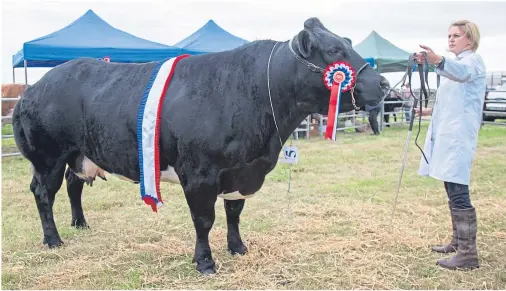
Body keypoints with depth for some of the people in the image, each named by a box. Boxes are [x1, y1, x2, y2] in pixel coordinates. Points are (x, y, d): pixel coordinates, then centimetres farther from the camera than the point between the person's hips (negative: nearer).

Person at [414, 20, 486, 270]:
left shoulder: (473, 60, -5)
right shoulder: (456, 63, 24)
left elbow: (462, 72, -32)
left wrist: (438, 61, -50)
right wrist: (430, 111, 39)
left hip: (459, 135, -10)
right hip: (447, 133, 10)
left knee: (458, 192, -14)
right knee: (453, 190, 14)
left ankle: (468, 254, -13)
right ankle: (458, 241, 25)